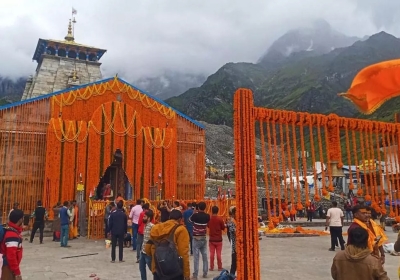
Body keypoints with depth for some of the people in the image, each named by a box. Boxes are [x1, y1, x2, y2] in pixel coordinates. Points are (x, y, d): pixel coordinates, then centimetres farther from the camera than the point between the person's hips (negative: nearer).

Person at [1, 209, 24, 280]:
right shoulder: (12, 235, -25)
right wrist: (17, 273, -22)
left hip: (12, 266, 10)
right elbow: (11, 256, -27)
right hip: (9, 268, -10)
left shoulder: (14, 230, 6)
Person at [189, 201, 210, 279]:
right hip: (204, 238, 4)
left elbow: (189, 220, 5)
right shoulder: (207, 216, -2)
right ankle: (205, 273, 17)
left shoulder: (195, 215, -14)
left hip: (196, 238, -4)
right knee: (205, 256, 11)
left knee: (196, 257, -3)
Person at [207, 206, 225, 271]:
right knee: (218, 254, 4)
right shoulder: (220, 219, -13)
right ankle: (220, 267, 11)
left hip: (211, 239, 2)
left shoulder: (209, 219, -5)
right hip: (218, 239, -2)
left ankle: (211, 267, 13)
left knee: (212, 254, 7)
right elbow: (223, 228, -3)